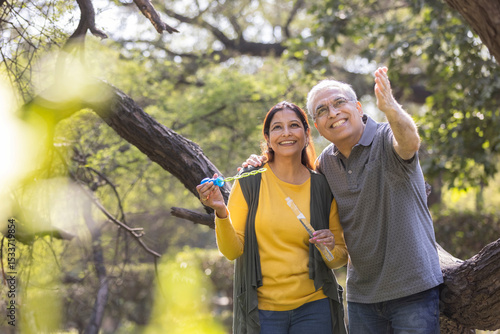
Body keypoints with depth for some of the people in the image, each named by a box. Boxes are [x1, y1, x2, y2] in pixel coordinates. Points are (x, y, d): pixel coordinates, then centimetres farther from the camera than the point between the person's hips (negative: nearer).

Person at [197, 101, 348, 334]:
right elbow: (232, 250, -7)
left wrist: (331, 249, -12)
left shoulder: (323, 188, 2)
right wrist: (221, 212, -22)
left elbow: (340, 258, 10)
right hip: (261, 310, -1)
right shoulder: (249, 183, -3)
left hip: (313, 308, 1)